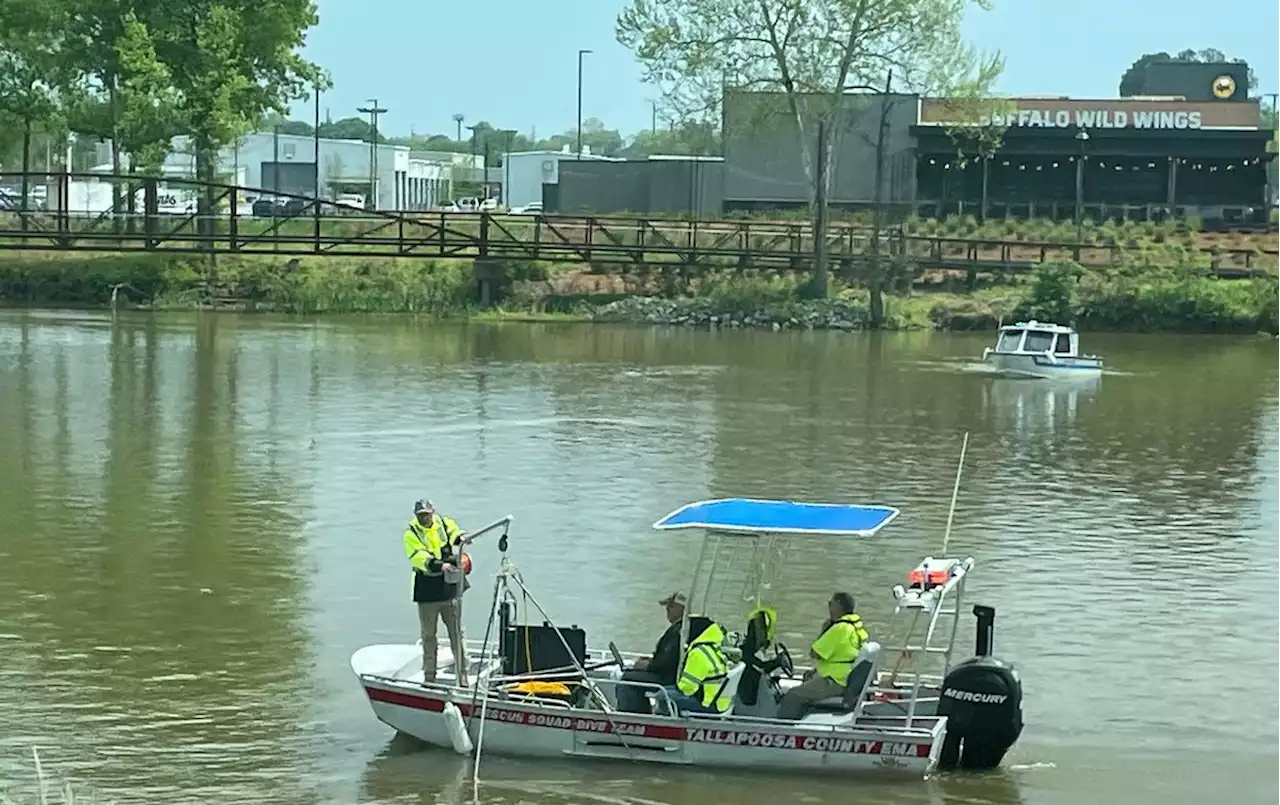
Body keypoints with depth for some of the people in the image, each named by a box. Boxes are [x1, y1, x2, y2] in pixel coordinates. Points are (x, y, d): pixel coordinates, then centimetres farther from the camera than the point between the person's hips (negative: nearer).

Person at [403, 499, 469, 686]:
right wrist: (440, 566, -34)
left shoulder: (446, 524, 5)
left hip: (450, 588, 1)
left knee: (456, 632, 3)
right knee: (428, 635, 9)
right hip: (427, 591, -1)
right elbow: (420, 557, -19)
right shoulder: (411, 534, -5)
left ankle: (463, 676, 8)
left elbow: (456, 537, -8)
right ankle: (429, 677, 19)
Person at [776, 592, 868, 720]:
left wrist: (824, 630, -5)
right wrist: (815, 670, 16)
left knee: (793, 697, -10)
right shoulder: (857, 624, 9)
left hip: (837, 682, -11)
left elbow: (814, 653, -18)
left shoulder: (840, 629, -22)